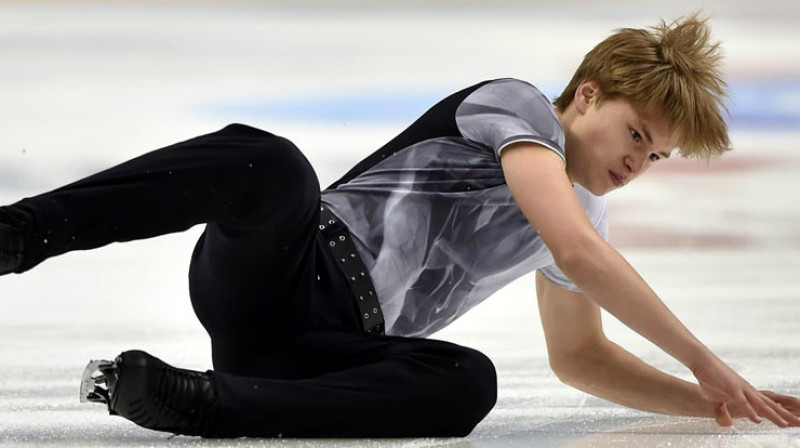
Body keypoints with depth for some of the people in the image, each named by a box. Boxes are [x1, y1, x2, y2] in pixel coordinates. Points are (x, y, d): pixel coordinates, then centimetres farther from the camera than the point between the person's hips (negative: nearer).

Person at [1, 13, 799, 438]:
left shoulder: (582, 216, 26)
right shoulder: (515, 104, 1)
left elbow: (581, 358, 35)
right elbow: (576, 250, -14)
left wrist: (708, 402, 21)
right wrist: (703, 360, -11)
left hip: (338, 347, 6)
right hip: (267, 279, -6)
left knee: (469, 384, -29)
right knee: (268, 164, -40)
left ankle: (191, 401, -34)